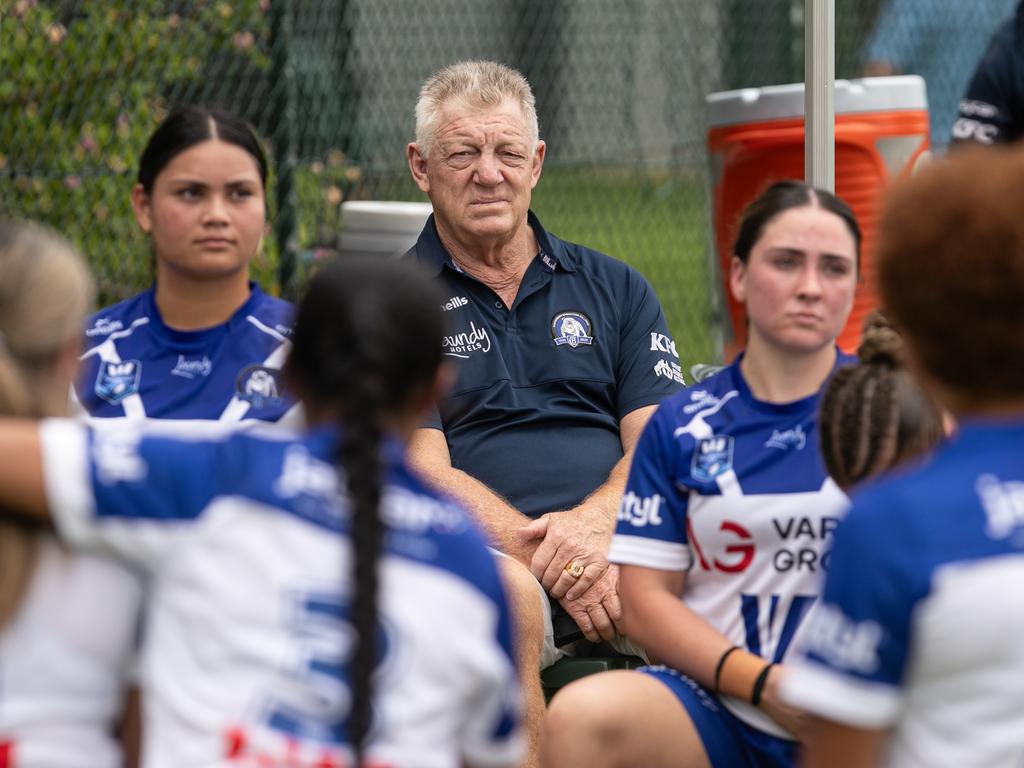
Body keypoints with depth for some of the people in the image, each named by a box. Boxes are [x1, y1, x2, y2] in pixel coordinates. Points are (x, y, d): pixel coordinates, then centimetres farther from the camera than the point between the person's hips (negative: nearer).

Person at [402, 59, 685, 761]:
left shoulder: (616, 289, 22)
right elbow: (422, 469, 0)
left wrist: (593, 521, -12)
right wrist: (543, 553, -17)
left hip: (621, 546, 3)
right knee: (508, 597, -39)